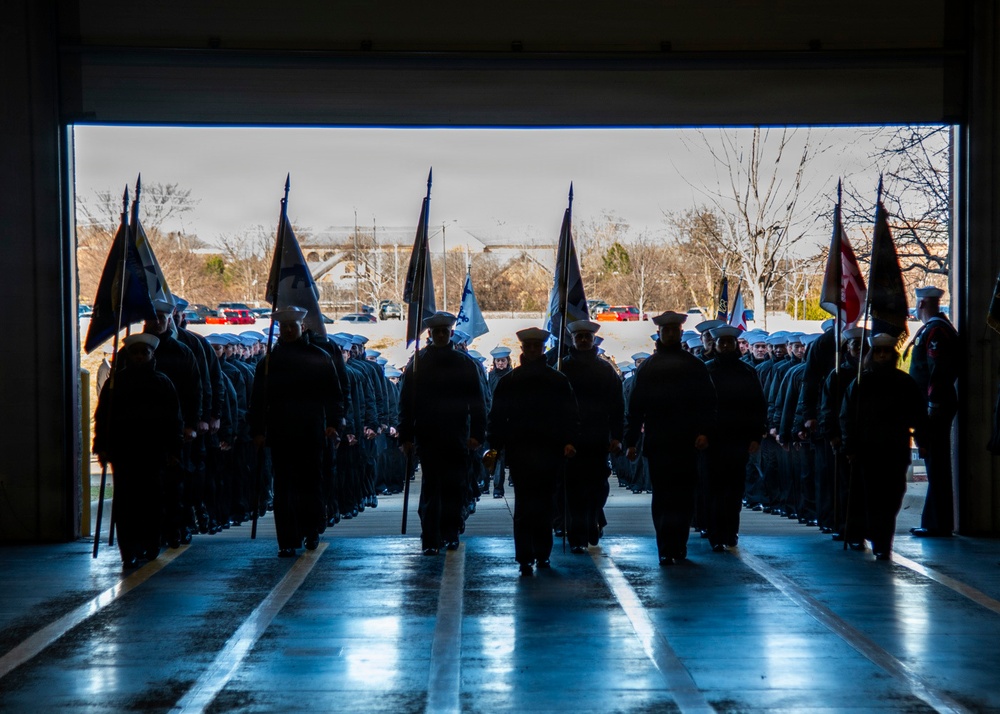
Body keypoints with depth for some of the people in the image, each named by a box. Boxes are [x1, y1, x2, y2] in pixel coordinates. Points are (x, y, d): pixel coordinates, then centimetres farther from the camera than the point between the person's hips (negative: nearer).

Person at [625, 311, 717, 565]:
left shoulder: (695, 366, 8)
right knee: (662, 498, -2)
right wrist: (631, 441, 5)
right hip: (657, 442, 0)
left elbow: (708, 402, 4)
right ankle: (667, 549, -1)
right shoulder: (646, 368, 10)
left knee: (684, 497, 4)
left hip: (687, 441, 0)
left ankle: (677, 546, 14)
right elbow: (635, 407, 9)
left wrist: (703, 432, -9)